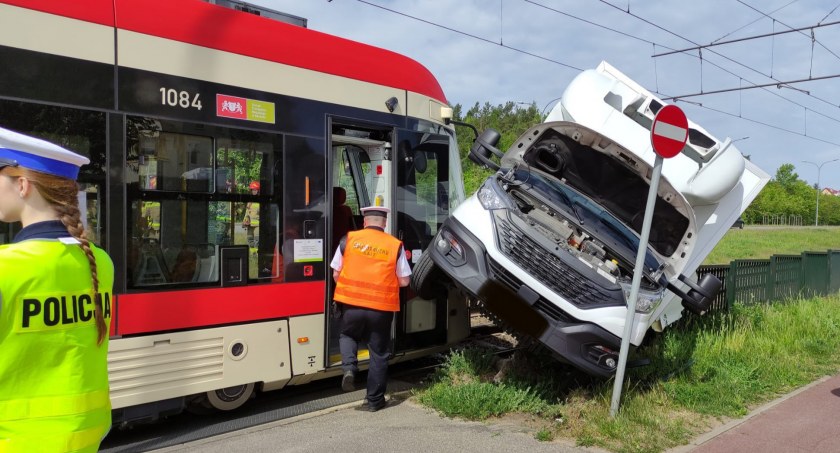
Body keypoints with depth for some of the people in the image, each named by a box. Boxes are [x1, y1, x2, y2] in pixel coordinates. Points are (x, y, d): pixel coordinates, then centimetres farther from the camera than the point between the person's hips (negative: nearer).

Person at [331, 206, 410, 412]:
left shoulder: (348, 239, 0)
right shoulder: (395, 245, -2)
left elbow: (336, 273, 3)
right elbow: (404, 281, 0)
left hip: (351, 304, 1)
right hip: (381, 308, 0)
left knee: (347, 335, 27)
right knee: (378, 353, 12)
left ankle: (349, 367, 0)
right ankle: (375, 400, 20)